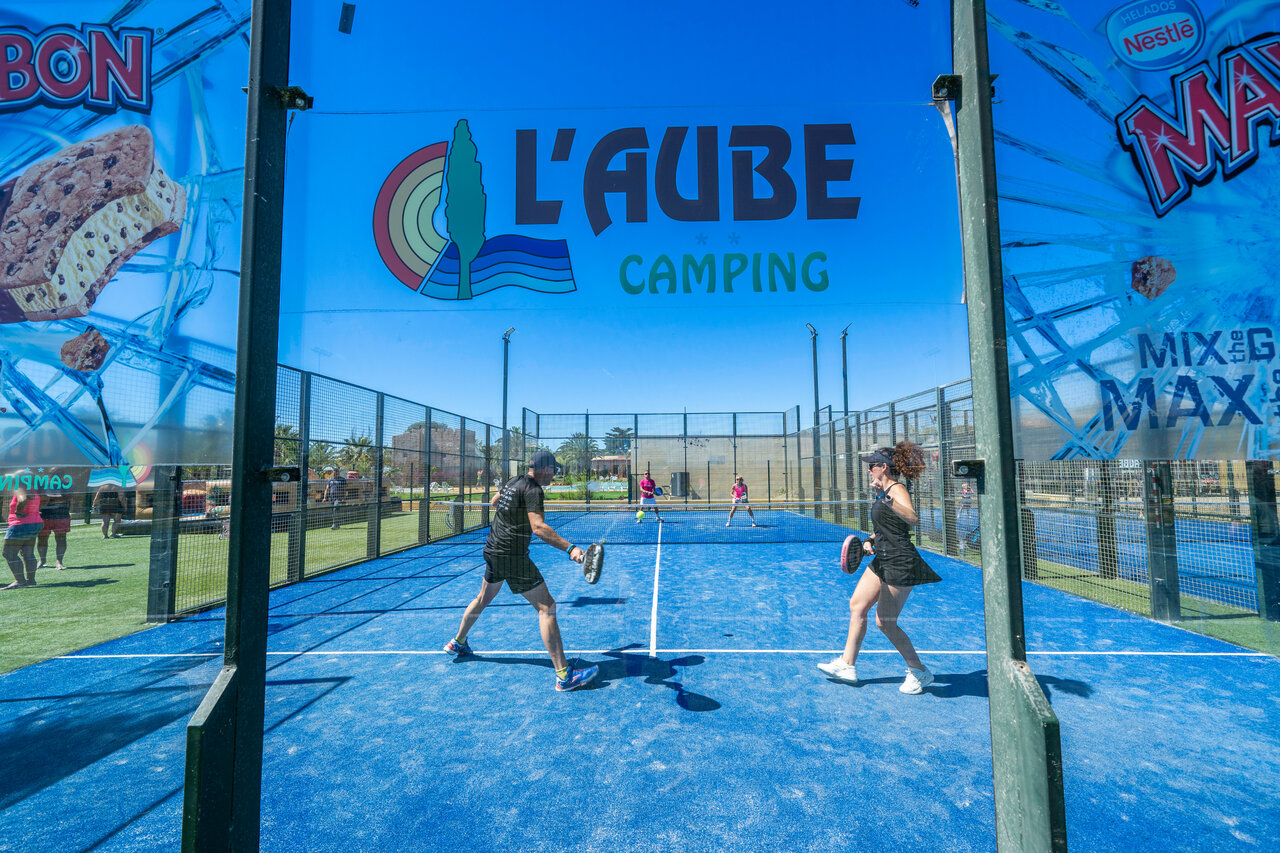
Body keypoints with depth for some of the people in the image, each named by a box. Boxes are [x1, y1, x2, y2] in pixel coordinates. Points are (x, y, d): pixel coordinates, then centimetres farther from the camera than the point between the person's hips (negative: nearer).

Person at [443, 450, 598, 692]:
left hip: (493, 551, 10)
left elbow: (493, 502, 27)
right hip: (512, 556, -9)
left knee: (484, 598, 31)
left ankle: (457, 643, 52)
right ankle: (564, 675, -12)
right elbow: (538, 527, -32)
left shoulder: (513, 482, 8)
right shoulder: (533, 490, -18)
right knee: (546, 607, -10)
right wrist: (570, 549, -40)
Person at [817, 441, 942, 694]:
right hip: (883, 561, 10)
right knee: (857, 605, 11)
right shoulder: (883, 491, 13)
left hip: (900, 564, -10)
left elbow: (913, 519, -34)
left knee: (885, 623, -1)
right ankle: (847, 665, 20)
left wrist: (887, 500, -45)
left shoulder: (897, 489, -15)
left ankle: (919, 672, 18)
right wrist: (870, 540, 12)